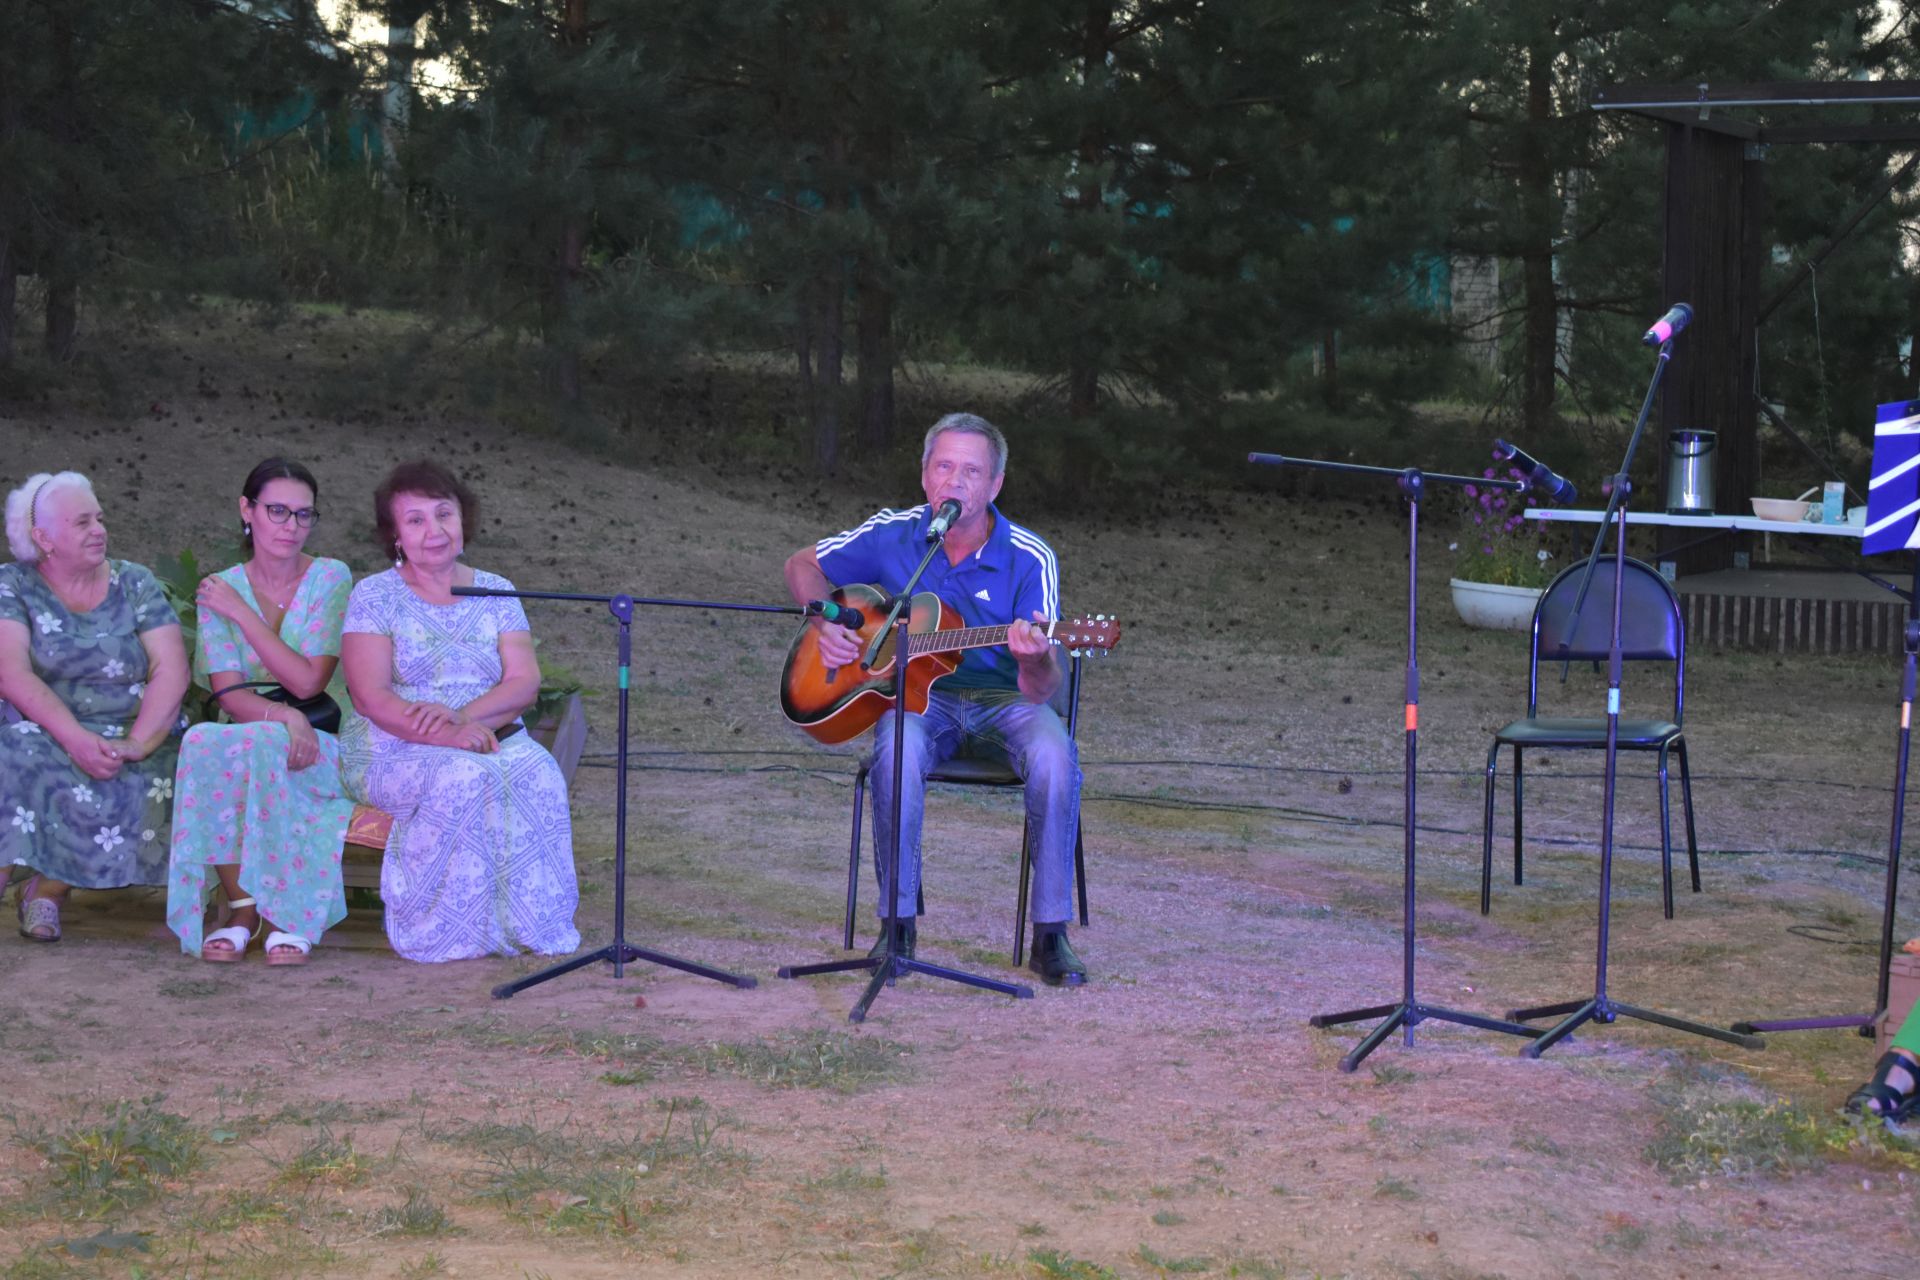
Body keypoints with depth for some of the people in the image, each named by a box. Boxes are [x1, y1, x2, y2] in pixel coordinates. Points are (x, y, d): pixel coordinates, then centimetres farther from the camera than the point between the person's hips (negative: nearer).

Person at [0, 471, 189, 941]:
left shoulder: (134, 582, 10)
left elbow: (171, 670, -1)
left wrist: (137, 743, -19)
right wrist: (76, 738, -25)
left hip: (139, 739, 1)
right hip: (47, 734, -1)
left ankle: (48, 886, -10)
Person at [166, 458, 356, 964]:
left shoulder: (331, 579, 0)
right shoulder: (220, 589, 6)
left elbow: (307, 680, -11)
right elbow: (230, 695, -6)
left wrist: (241, 612, -10)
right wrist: (284, 716, -27)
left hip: (323, 754, -2)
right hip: (247, 744, 2)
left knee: (260, 743, -36)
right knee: (203, 742, -33)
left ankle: (288, 915, -25)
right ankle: (242, 909, -23)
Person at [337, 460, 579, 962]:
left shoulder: (495, 593, 12)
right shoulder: (375, 596, 1)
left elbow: (525, 683, 0)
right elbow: (372, 699, -11)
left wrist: (462, 714, -20)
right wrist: (449, 736, -25)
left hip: (493, 737, 3)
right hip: (394, 751, -3)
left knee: (539, 776, -29)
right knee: (465, 777, -35)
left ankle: (524, 919, -20)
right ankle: (452, 928, -24)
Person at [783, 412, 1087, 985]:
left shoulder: (1029, 559, -11)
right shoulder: (893, 535, -4)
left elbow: (1042, 689, -16)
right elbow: (803, 565, 13)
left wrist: (1035, 661, -40)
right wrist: (824, 625, -5)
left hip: (1002, 699, -1)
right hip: (920, 693, 1)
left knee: (1054, 755, -33)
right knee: (898, 749, -35)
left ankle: (1050, 935, -23)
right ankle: (898, 922, -21)